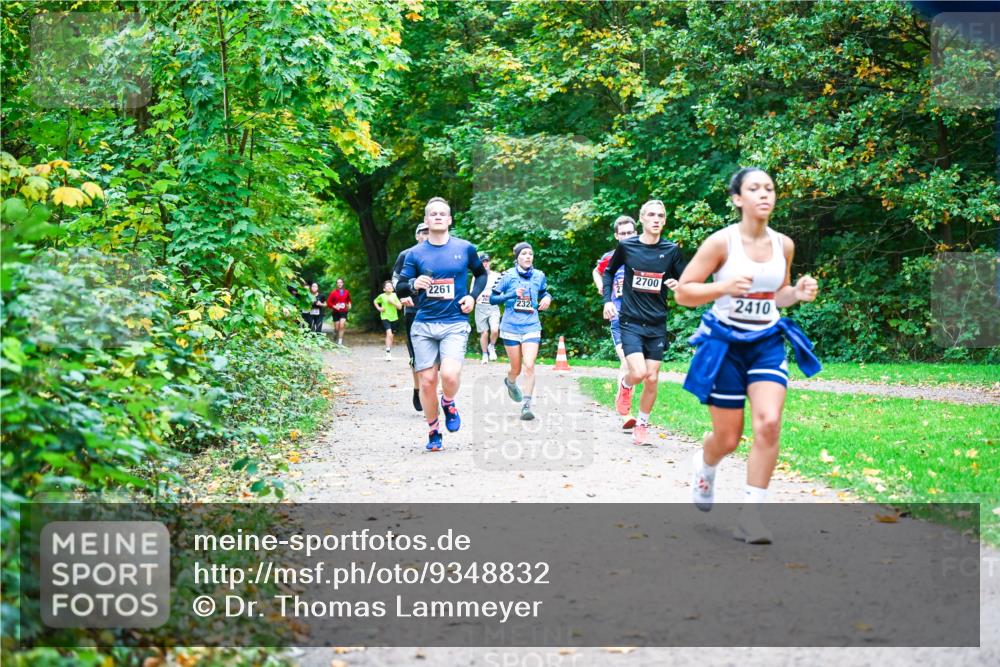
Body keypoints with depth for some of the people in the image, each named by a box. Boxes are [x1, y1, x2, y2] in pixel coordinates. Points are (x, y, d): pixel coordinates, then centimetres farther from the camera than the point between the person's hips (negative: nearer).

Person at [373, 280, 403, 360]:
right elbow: (375, 301, 15)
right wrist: (378, 308, -1)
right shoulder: (382, 296, -4)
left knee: (390, 335, 14)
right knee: (389, 334, -20)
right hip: (385, 317, -3)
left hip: (394, 318, 3)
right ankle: (388, 353, -20)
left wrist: (393, 302, -17)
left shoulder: (394, 295, -1)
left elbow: (400, 307, -3)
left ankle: (389, 350, 31)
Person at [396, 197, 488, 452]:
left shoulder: (465, 248, 3)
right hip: (424, 325, 2)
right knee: (427, 380, 1)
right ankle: (433, 432, 20)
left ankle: (448, 403, 13)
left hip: (455, 323, -1)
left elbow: (481, 273, 20)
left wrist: (472, 296, 2)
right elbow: (399, 288, 4)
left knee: (450, 374, -22)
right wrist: (413, 285, -18)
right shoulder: (415, 253, 4)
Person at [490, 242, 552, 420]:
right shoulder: (508, 275, -4)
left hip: (531, 327, 1)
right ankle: (510, 382, 45)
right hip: (510, 327, -1)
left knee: (529, 366, -15)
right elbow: (492, 298, -3)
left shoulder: (539, 276, 4)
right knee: (516, 368, 9)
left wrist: (547, 298, -1)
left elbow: (544, 292, 22)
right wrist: (512, 294, -17)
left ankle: (527, 405, -9)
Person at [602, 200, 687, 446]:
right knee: (638, 372, -18)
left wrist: (678, 285, -17)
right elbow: (609, 272, 14)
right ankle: (625, 386, 18)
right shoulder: (626, 246, -3)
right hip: (630, 321, -2)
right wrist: (607, 300, 2)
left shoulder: (671, 250, -1)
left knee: (652, 379, 3)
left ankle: (642, 424, 24)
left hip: (657, 324, 2)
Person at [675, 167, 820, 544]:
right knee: (728, 439, 4)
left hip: (767, 343, 3)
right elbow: (683, 292, -9)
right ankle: (705, 468, 43)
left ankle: (749, 516, -11)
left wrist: (797, 294, -4)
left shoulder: (783, 245, 2)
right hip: (725, 343, -3)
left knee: (768, 423, -19)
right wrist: (724, 287, -26)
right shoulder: (722, 242, -11)